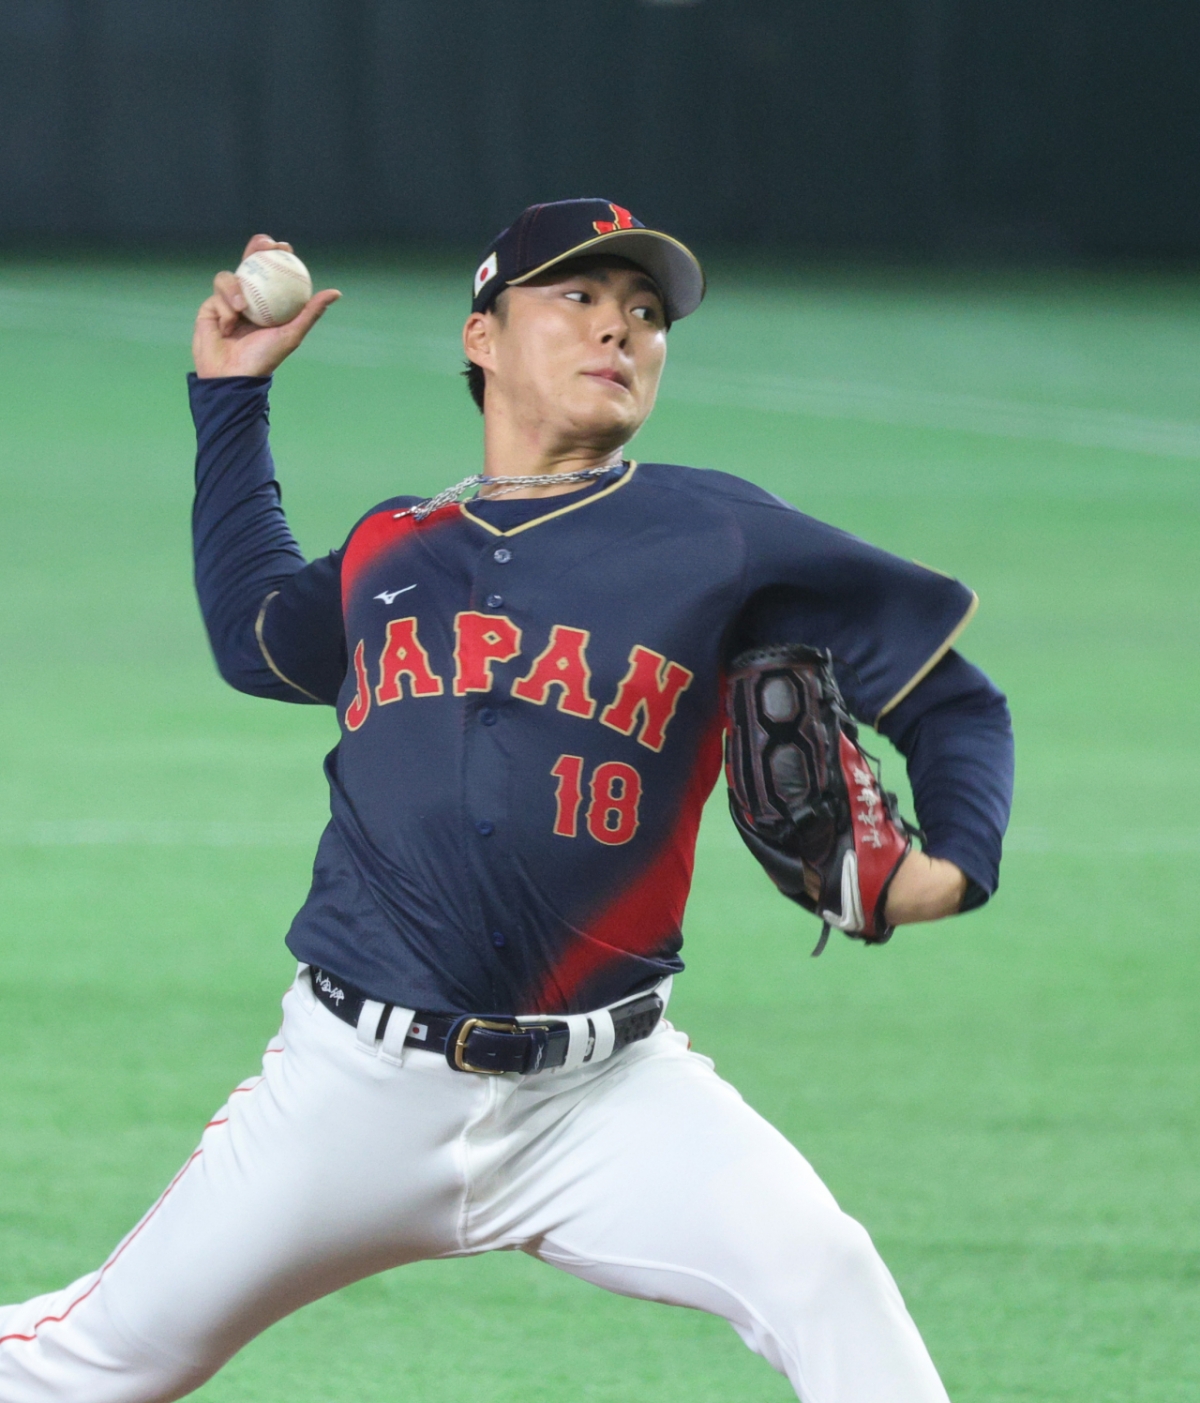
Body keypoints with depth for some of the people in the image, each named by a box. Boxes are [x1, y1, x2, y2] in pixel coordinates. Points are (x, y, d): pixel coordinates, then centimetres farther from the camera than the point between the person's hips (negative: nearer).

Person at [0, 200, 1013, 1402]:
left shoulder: (717, 537, -1)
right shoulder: (390, 554, 10)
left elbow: (952, 703, 2)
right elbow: (251, 637, 32)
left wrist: (954, 863, -17)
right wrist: (230, 396, 27)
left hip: (603, 1096, -2)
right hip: (362, 1078, 2)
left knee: (820, 1269, -25)